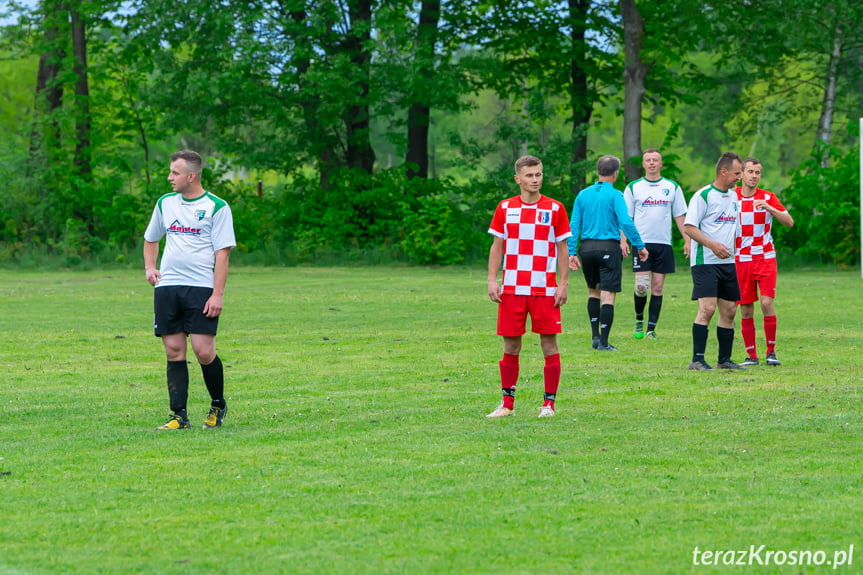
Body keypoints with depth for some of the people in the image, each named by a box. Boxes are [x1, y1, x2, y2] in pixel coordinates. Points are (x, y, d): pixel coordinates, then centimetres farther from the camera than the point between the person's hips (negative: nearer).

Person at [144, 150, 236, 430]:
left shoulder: (216, 207, -2)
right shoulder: (165, 203, 14)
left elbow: (222, 252, -5)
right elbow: (151, 239, 29)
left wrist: (218, 294, -12)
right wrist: (150, 267, 11)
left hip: (201, 288, -5)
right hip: (167, 287, 5)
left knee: (203, 351, -10)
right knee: (174, 352, 1)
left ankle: (218, 404, 13)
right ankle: (179, 416, 3)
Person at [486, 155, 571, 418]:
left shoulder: (555, 208, 2)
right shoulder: (505, 208, 7)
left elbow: (562, 248, 4)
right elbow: (497, 246, 10)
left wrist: (563, 284, -3)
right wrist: (492, 280, 1)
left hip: (544, 288, -1)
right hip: (512, 288, 2)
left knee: (549, 345, -3)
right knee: (510, 347, 4)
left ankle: (549, 403, 4)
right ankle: (507, 403, 12)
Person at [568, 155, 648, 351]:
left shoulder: (583, 195, 7)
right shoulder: (614, 195, -7)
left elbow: (574, 224, 5)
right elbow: (626, 222, -15)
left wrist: (572, 252, 7)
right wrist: (640, 246, -8)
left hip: (587, 247, 5)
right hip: (609, 248, -5)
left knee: (593, 291, 21)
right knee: (608, 295, -2)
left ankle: (595, 336, 15)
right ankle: (603, 342, -6)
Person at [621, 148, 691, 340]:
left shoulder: (672, 187, 9)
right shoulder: (633, 187, 6)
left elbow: (680, 216, 12)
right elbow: (626, 217, 7)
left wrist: (687, 240, 4)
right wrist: (623, 240, -4)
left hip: (664, 244, 1)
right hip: (641, 243, -1)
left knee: (657, 287, 1)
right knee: (641, 286, -11)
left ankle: (651, 329, 6)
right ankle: (639, 319, 14)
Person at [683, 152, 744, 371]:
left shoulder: (733, 197, 15)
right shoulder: (703, 196, -10)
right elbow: (688, 227, -14)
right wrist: (713, 245, -23)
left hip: (727, 262, 8)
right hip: (705, 261, -8)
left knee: (729, 310, 7)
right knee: (707, 308, -15)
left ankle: (724, 359, 15)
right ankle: (697, 359, -12)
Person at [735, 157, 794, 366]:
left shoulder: (768, 198, 1)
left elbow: (789, 222, -7)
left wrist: (769, 208, -20)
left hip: (765, 257, -1)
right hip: (741, 260, 1)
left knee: (767, 303, -13)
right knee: (746, 310, 0)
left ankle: (771, 351, -2)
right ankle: (751, 355, 8)